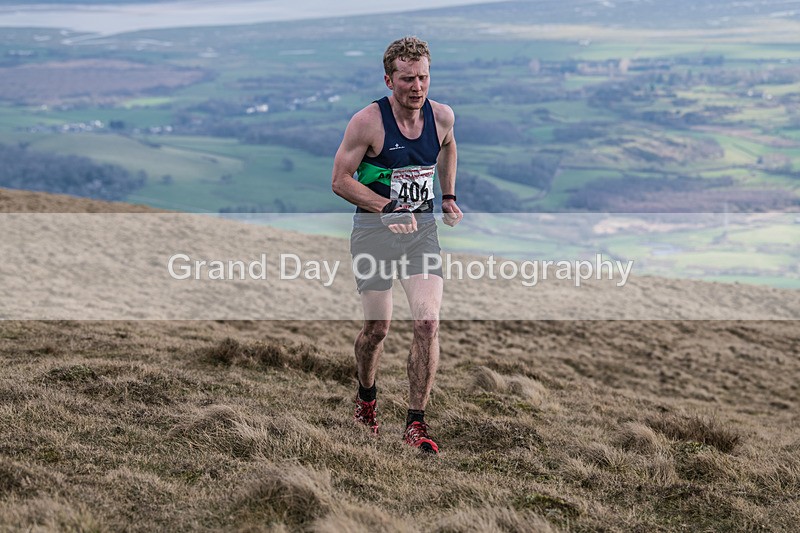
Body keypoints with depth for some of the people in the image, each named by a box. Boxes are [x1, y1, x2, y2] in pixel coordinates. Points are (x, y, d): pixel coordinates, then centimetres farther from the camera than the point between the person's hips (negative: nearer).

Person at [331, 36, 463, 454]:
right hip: (374, 230, -3)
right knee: (377, 328, 6)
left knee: (428, 322, -11)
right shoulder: (368, 122, -15)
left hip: (422, 227, 3)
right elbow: (340, 180, -12)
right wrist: (388, 208, -21)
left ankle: (416, 424, -4)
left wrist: (448, 197, 17)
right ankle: (366, 397, 37)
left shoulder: (442, 116, -1)